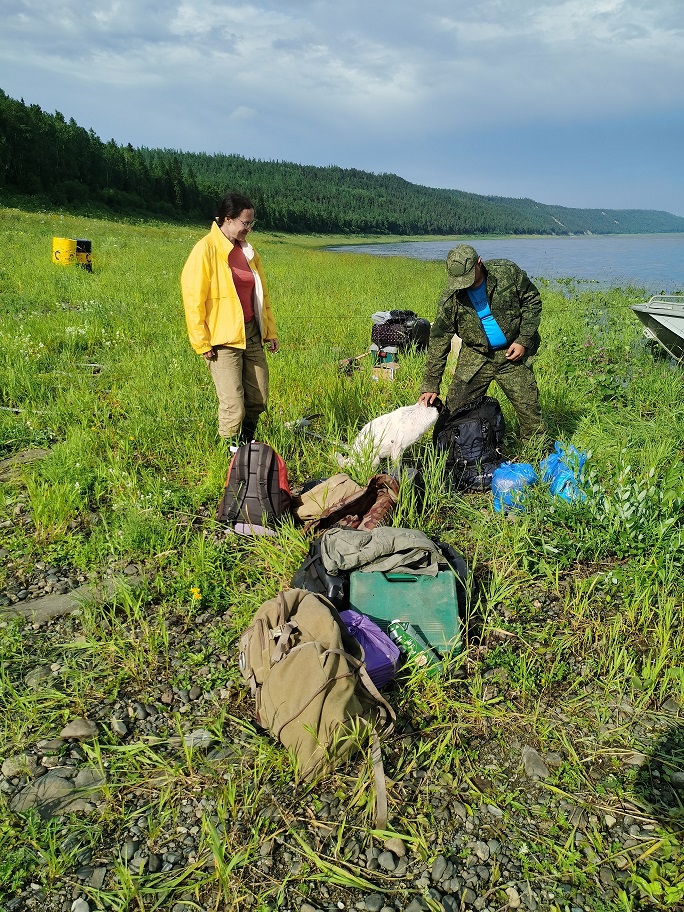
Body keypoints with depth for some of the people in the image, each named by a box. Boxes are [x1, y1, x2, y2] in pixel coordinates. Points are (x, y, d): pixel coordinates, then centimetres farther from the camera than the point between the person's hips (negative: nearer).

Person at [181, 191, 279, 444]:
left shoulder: (248, 250, 12)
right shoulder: (206, 250, -10)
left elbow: (262, 294, 20)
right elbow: (193, 299, -12)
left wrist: (270, 331, 17)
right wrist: (202, 343, -14)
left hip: (252, 335, 7)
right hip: (223, 340, -7)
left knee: (258, 401, 9)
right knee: (234, 407, -7)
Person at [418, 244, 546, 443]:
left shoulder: (508, 272, -14)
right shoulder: (450, 298, -14)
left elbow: (532, 301, 0)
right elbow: (439, 341, -9)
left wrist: (523, 340, -10)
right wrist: (430, 386, -12)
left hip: (512, 353, 0)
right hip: (475, 357, 0)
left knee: (528, 406, 3)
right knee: (456, 408, -5)